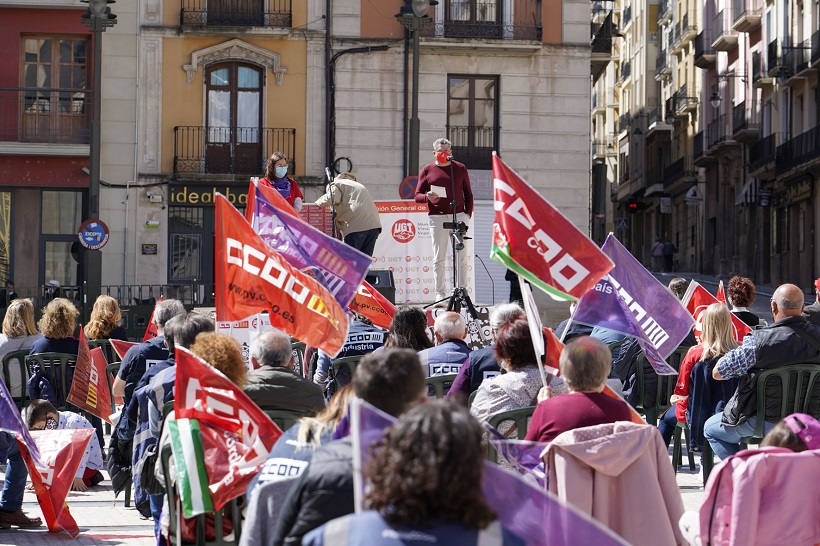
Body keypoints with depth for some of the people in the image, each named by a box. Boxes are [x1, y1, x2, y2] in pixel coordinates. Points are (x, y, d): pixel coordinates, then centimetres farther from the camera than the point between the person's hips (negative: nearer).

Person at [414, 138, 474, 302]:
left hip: (458, 216, 1)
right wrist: (427, 197, -13)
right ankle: (440, 293, 1)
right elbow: (417, 196, 9)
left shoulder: (460, 168, 12)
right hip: (437, 217, -1)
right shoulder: (427, 170, 9)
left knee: (462, 257, -1)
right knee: (439, 258, -1)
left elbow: (468, 193, 16)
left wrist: (468, 213, 3)